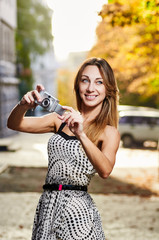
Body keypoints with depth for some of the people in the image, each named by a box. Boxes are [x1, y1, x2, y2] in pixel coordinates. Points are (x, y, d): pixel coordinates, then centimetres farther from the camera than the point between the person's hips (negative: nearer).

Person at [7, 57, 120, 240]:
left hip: (77, 210, -4)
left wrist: (81, 135, -35)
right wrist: (23, 106, -14)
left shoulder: (109, 132, -4)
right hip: (47, 205, 4)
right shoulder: (62, 119, 10)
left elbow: (105, 171, -23)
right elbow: (14, 124, 8)